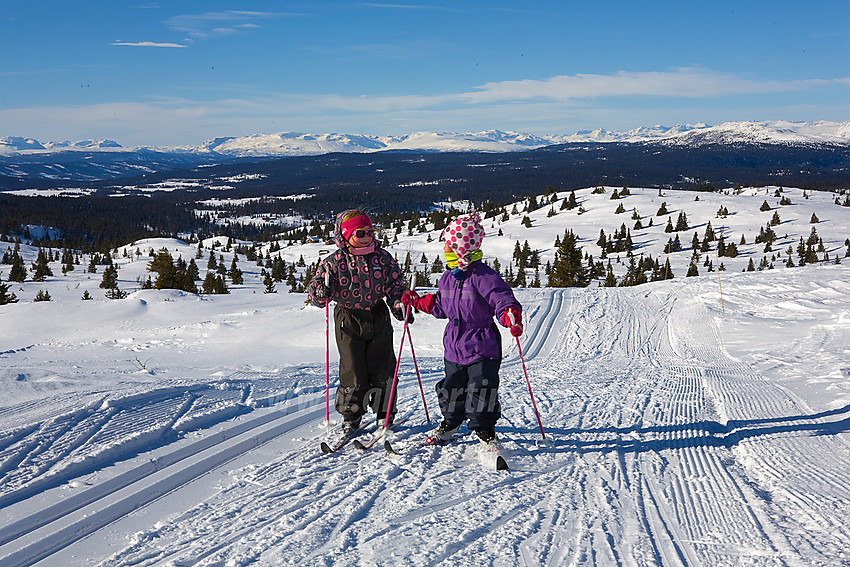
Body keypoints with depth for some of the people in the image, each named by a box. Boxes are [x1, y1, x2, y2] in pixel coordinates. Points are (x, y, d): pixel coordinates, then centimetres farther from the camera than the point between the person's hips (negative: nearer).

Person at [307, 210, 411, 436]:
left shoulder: (383, 258, 0)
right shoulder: (334, 262, -8)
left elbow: (396, 285, 10)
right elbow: (314, 293, -6)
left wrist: (399, 305, -5)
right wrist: (322, 293, -28)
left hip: (378, 318, 2)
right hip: (349, 321, -2)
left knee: (382, 370, 6)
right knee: (353, 372, 0)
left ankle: (385, 414, 26)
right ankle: (350, 416, 21)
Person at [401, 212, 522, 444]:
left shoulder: (482, 275, -18)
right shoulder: (448, 277, 6)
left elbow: (502, 298, -27)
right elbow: (440, 305, 21)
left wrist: (511, 315, -47)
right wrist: (417, 301, 20)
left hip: (481, 347, -7)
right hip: (454, 346, 7)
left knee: (481, 389, -6)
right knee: (452, 388, 17)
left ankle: (485, 430, 15)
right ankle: (451, 422, 40)